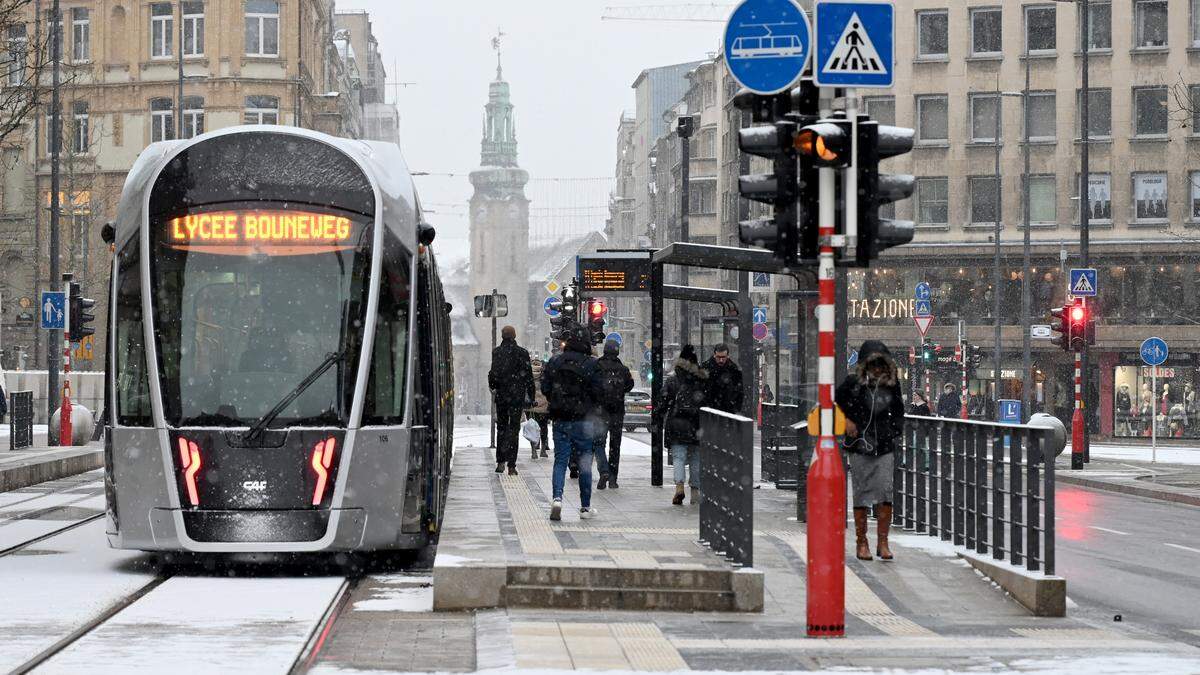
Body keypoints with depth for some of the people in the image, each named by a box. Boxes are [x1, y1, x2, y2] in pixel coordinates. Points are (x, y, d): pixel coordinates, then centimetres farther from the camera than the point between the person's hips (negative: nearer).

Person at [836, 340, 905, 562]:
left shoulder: (892, 383, 5)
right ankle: (861, 542, 9)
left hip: (884, 445, 2)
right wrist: (846, 421, -2)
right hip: (860, 446, -2)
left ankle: (882, 541, -2)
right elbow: (834, 402, 9)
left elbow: (898, 410, 19)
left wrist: (897, 431, 9)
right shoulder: (853, 382, -4)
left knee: (886, 491, -7)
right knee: (862, 493, 1)